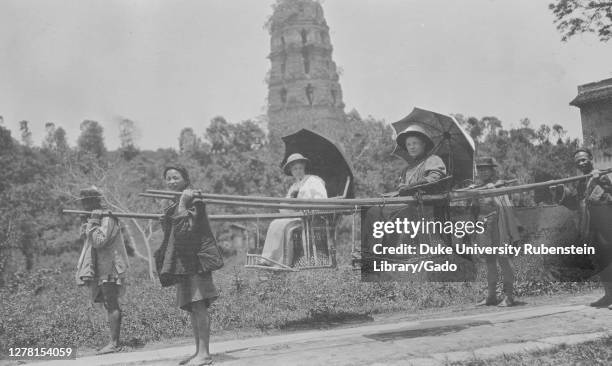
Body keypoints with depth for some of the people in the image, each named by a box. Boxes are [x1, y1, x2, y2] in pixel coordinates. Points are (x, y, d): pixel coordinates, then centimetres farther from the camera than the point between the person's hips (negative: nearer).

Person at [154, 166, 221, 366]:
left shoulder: (194, 200, -8)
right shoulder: (174, 205, 19)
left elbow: (186, 228, -19)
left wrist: (183, 205, -18)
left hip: (195, 259, -9)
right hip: (181, 261, 9)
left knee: (198, 305, -11)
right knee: (191, 308, 11)